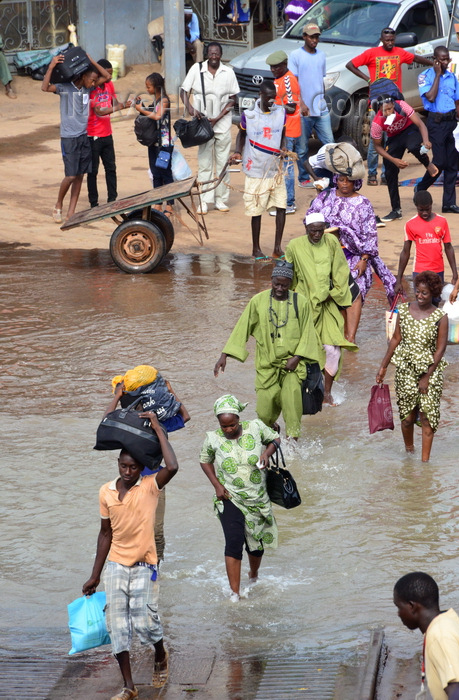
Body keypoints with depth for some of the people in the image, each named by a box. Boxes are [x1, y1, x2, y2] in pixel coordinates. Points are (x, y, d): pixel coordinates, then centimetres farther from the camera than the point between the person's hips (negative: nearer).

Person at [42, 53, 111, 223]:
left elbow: (107, 76, 10)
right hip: (69, 138, -6)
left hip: (84, 137, 6)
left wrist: (92, 61, 0)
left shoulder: (88, 89, 8)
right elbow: (45, 87, -24)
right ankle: (58, 206, 13)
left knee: (80, 175, 5)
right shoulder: (65, 88, -9)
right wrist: (51, 66, -30)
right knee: (71, 175, -9)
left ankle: (71, 213, 11)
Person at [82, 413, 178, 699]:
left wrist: (157, 427, -24)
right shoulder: (106, 492, 3)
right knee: (118, 625, 1)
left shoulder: (150, 486, -9)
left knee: (145, 620, -8)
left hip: (143, 566, -4)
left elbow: (172, 467, -30)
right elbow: (106, 533, 12)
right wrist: (95, 576, 13)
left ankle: (161, 658, 27)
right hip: (116, 566, 4)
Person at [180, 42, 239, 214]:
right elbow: (183, 90, 1)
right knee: (204, 163, -1)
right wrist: (190, 107, -18)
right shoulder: (197, 69, -1)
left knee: (222, 162, 3)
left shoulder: (228, 72, 0)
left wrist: (218, 118, -9)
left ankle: (221, 199, 11)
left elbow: (233, 99, 2)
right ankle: (204, 201, 1)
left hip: (222, 123, 1)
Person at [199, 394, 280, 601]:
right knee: (234, 543, -16)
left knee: (257, 544, 16)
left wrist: (267, 453, -13)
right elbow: (205, 461, 7)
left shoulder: (255, 428, -10)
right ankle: (235, 592, -10)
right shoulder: (213, 439, -10)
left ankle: (253, 577, 47)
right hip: (230, 499, -2)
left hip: (257, 499, 2)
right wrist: (217, 485, -5)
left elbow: (275, 439, 8)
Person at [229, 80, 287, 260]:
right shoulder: (248, 115, -6)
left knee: (281, 206, -2)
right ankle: (256, 249, 16)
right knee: (257, 211, 3)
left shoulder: (280, 112, 2)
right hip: (256, 170, -3)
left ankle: (277, 248, 6)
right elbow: (241, 134, 10)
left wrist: (283, 149, -7)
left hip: (276, 169, 3)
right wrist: (237, 152, -5)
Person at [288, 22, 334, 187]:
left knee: (329, 143, -1)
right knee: (302, 147, 3)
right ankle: (304, 178, 13)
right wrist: (301, 104, -16)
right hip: (304, 111, -5)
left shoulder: (321, 55, 14)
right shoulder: (296, 55, -3)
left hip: (321, 109, 5)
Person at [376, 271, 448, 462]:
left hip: (430, 370, -2)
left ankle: (425, 459, -1)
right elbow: (396, 339, 8)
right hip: (406, 369, 2)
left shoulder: (440, 317, -7)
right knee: (408, 416, 4)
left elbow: (440, 348, -7)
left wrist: (427, 376, -10)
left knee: (427, 416, -5)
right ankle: (409, 450, 27)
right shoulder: (404, 311, 0)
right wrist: (383, 366, 9)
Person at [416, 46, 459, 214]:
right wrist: (437, 74, -13)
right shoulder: (426, 76, -4)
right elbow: (431, 97, -19)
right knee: (440, 162, -7)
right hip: (436, 122, -5)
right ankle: (420, 190, 17)